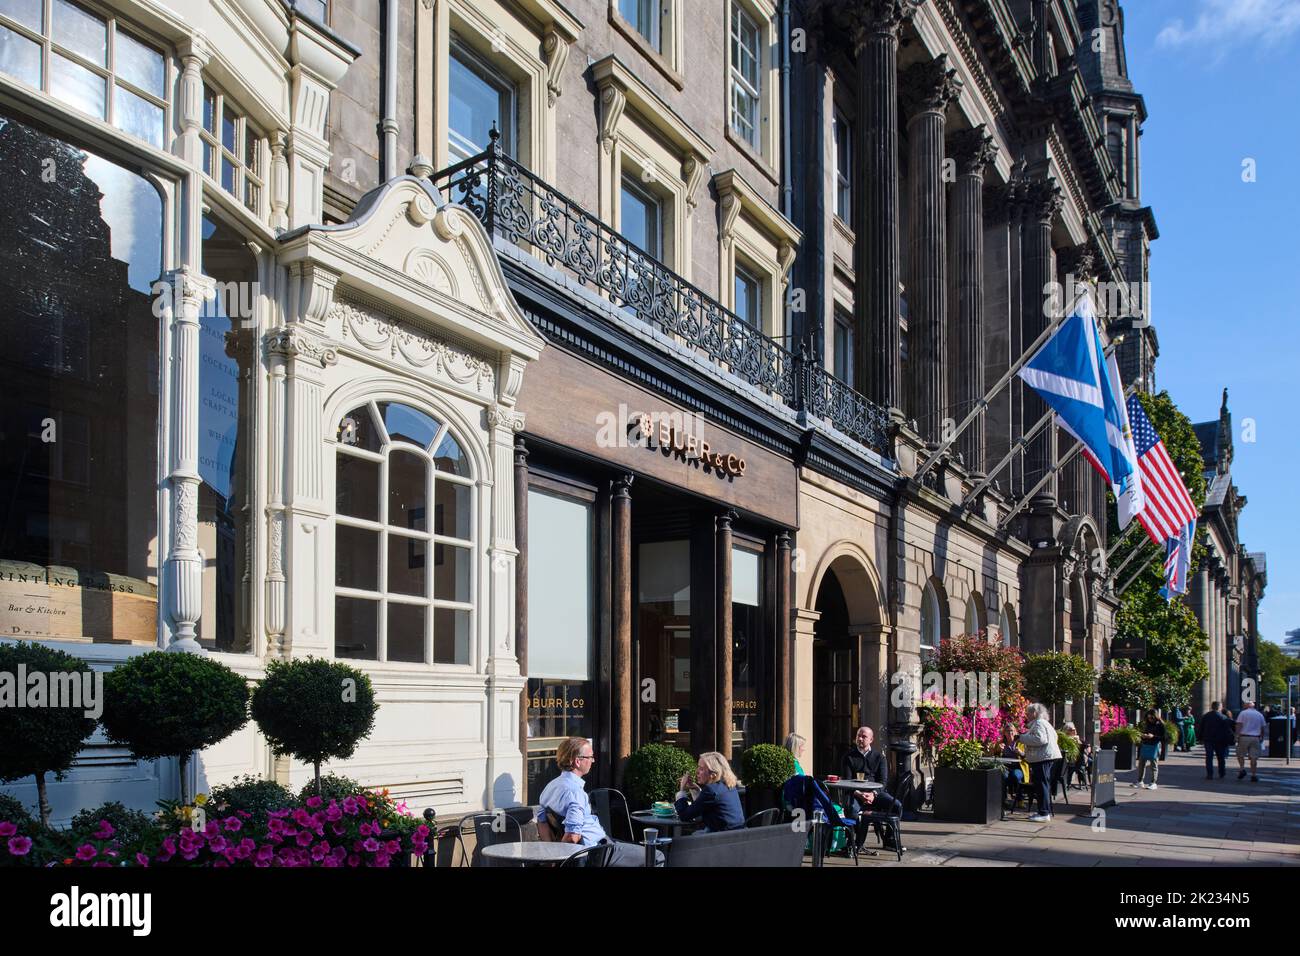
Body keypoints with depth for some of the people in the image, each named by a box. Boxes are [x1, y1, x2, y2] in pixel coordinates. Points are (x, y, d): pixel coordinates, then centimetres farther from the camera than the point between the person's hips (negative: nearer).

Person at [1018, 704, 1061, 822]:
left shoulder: (1038, 723, -13)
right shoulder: (1044, 723, 21)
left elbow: (1040, 739, -25)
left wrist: (1023, 738, -16)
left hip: (1043, 758, -11)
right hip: (1046, 756, 11)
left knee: (1042, 785, -10)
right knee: (1044, 785, 16)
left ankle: (1044, 813, -11)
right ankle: (1047, 811, 23)